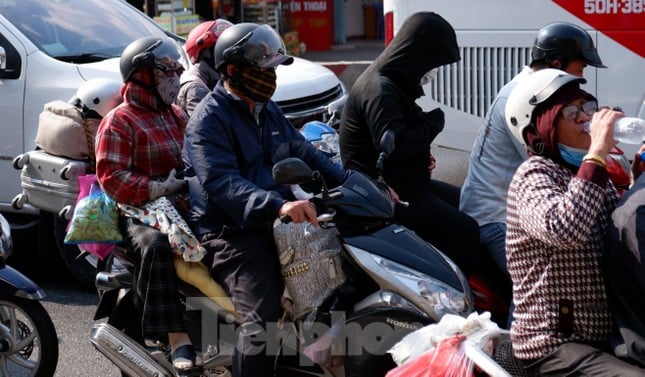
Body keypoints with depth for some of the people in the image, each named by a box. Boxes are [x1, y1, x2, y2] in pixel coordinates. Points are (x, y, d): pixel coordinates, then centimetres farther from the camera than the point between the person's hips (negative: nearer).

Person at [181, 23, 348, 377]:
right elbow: (221, 183, -25)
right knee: (263, 320, -25)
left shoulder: (267, 111, 18)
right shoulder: (209, 119, -10)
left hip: (278, 224, 8)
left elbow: (304, 153, 23)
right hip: (232, 233, -8)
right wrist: (277, 205, -40)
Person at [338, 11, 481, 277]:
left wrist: (423, 155, 7)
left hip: (406, 183, 11)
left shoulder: (394, 82, 15)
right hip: (386, 193, -11)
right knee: (464, 233, -20)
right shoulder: (379, 90, -19)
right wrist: (433, 123, -15)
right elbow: (394, 144, -31)